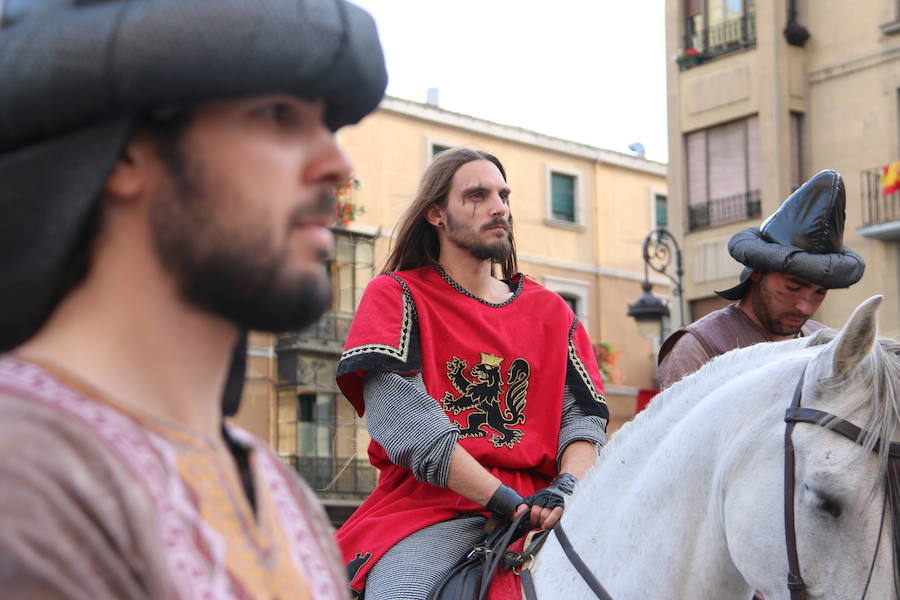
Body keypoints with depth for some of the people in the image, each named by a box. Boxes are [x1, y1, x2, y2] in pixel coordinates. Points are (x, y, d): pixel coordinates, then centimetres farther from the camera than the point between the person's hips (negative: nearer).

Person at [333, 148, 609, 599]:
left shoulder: (551, 312, 19)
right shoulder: (395, 296, 7)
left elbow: (583, 417, 11)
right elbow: (397, 417, -9)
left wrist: (567, 487, -14)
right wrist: (504, 500, -18)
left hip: (536, 499, 4)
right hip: (428, 499, -4)